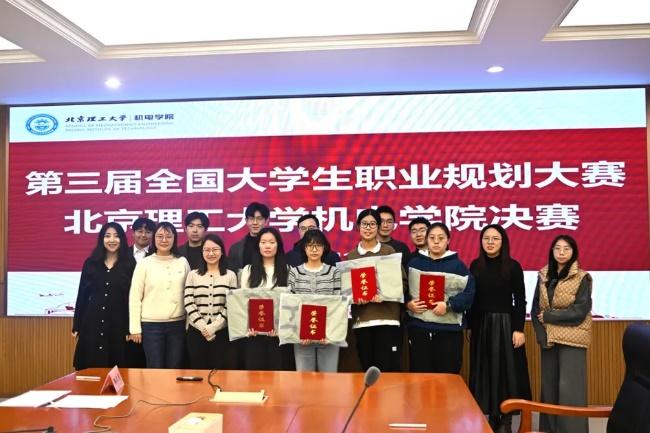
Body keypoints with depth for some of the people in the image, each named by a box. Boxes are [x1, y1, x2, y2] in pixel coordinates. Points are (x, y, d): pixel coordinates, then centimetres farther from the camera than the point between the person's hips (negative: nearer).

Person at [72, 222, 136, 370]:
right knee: (91, 368, 7)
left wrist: (131, 328, -6)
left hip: (119, 324, -1)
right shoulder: (90, 263, 4)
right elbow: (82, 295, 7)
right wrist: (76, 326, 6)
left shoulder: (129, 264, -2)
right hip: (92, 322, 2)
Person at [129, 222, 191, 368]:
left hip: (178, 324, 2)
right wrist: (135, 328, -4)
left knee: (174, 370, 9)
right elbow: (135, 297, -1)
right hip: (151, 325, -2)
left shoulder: (183, 262, 4)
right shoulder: (144, 263, -2)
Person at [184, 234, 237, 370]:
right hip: (196, 331, 1)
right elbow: (188, 304, -1)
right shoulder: (193, 275, 5)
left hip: (221, 331, -1)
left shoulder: (230, 275, 3)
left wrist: (213, 327, -11)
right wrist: (203, 328, -10)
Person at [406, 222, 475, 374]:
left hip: (449, 330, -1)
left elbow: (469, 292, -7)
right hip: (419, 329, 1)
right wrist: (408, 303, -13)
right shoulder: (414, 263, 10)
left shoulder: (458, 264, 4)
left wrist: (449, 305, -20)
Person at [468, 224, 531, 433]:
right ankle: (492, 416, 21)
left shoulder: (513, 266, -4)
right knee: (484, 370, 8)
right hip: (481, 325, 4)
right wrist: (469, 326, 6)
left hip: (505, 324, -3)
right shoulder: (475, 265, 5)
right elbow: (471, 298, 7)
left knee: (506, 369, 2)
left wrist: (519, 329, -11)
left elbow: (520, 300, -5)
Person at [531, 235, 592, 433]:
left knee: (569, 387, -5)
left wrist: (548, 316, -10)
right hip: (548, 339, 4)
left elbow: (579, 312, -12)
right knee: (548, 386, 9)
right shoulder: (543, 276, 6)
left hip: (572, 340, -4)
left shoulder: (582, 278, -4)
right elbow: (535, 309, 3)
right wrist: (542, 336, -9)